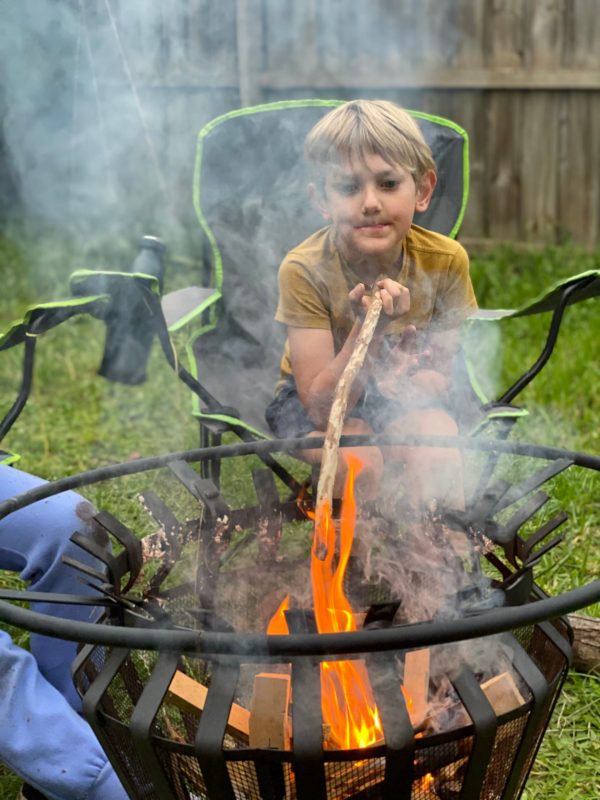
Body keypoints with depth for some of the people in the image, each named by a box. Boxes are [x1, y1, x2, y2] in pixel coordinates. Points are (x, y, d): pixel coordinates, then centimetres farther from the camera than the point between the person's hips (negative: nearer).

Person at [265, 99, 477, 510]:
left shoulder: (446, 260, -17)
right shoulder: (304, 270, -24)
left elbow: (446, 375, -7)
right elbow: (322, 408, -26)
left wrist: (404, 382, -30)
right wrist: (368, 331, -40)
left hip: (405, 397, 2)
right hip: (315, 401, -2)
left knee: (436, 441, -29)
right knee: (358, 459, -31)